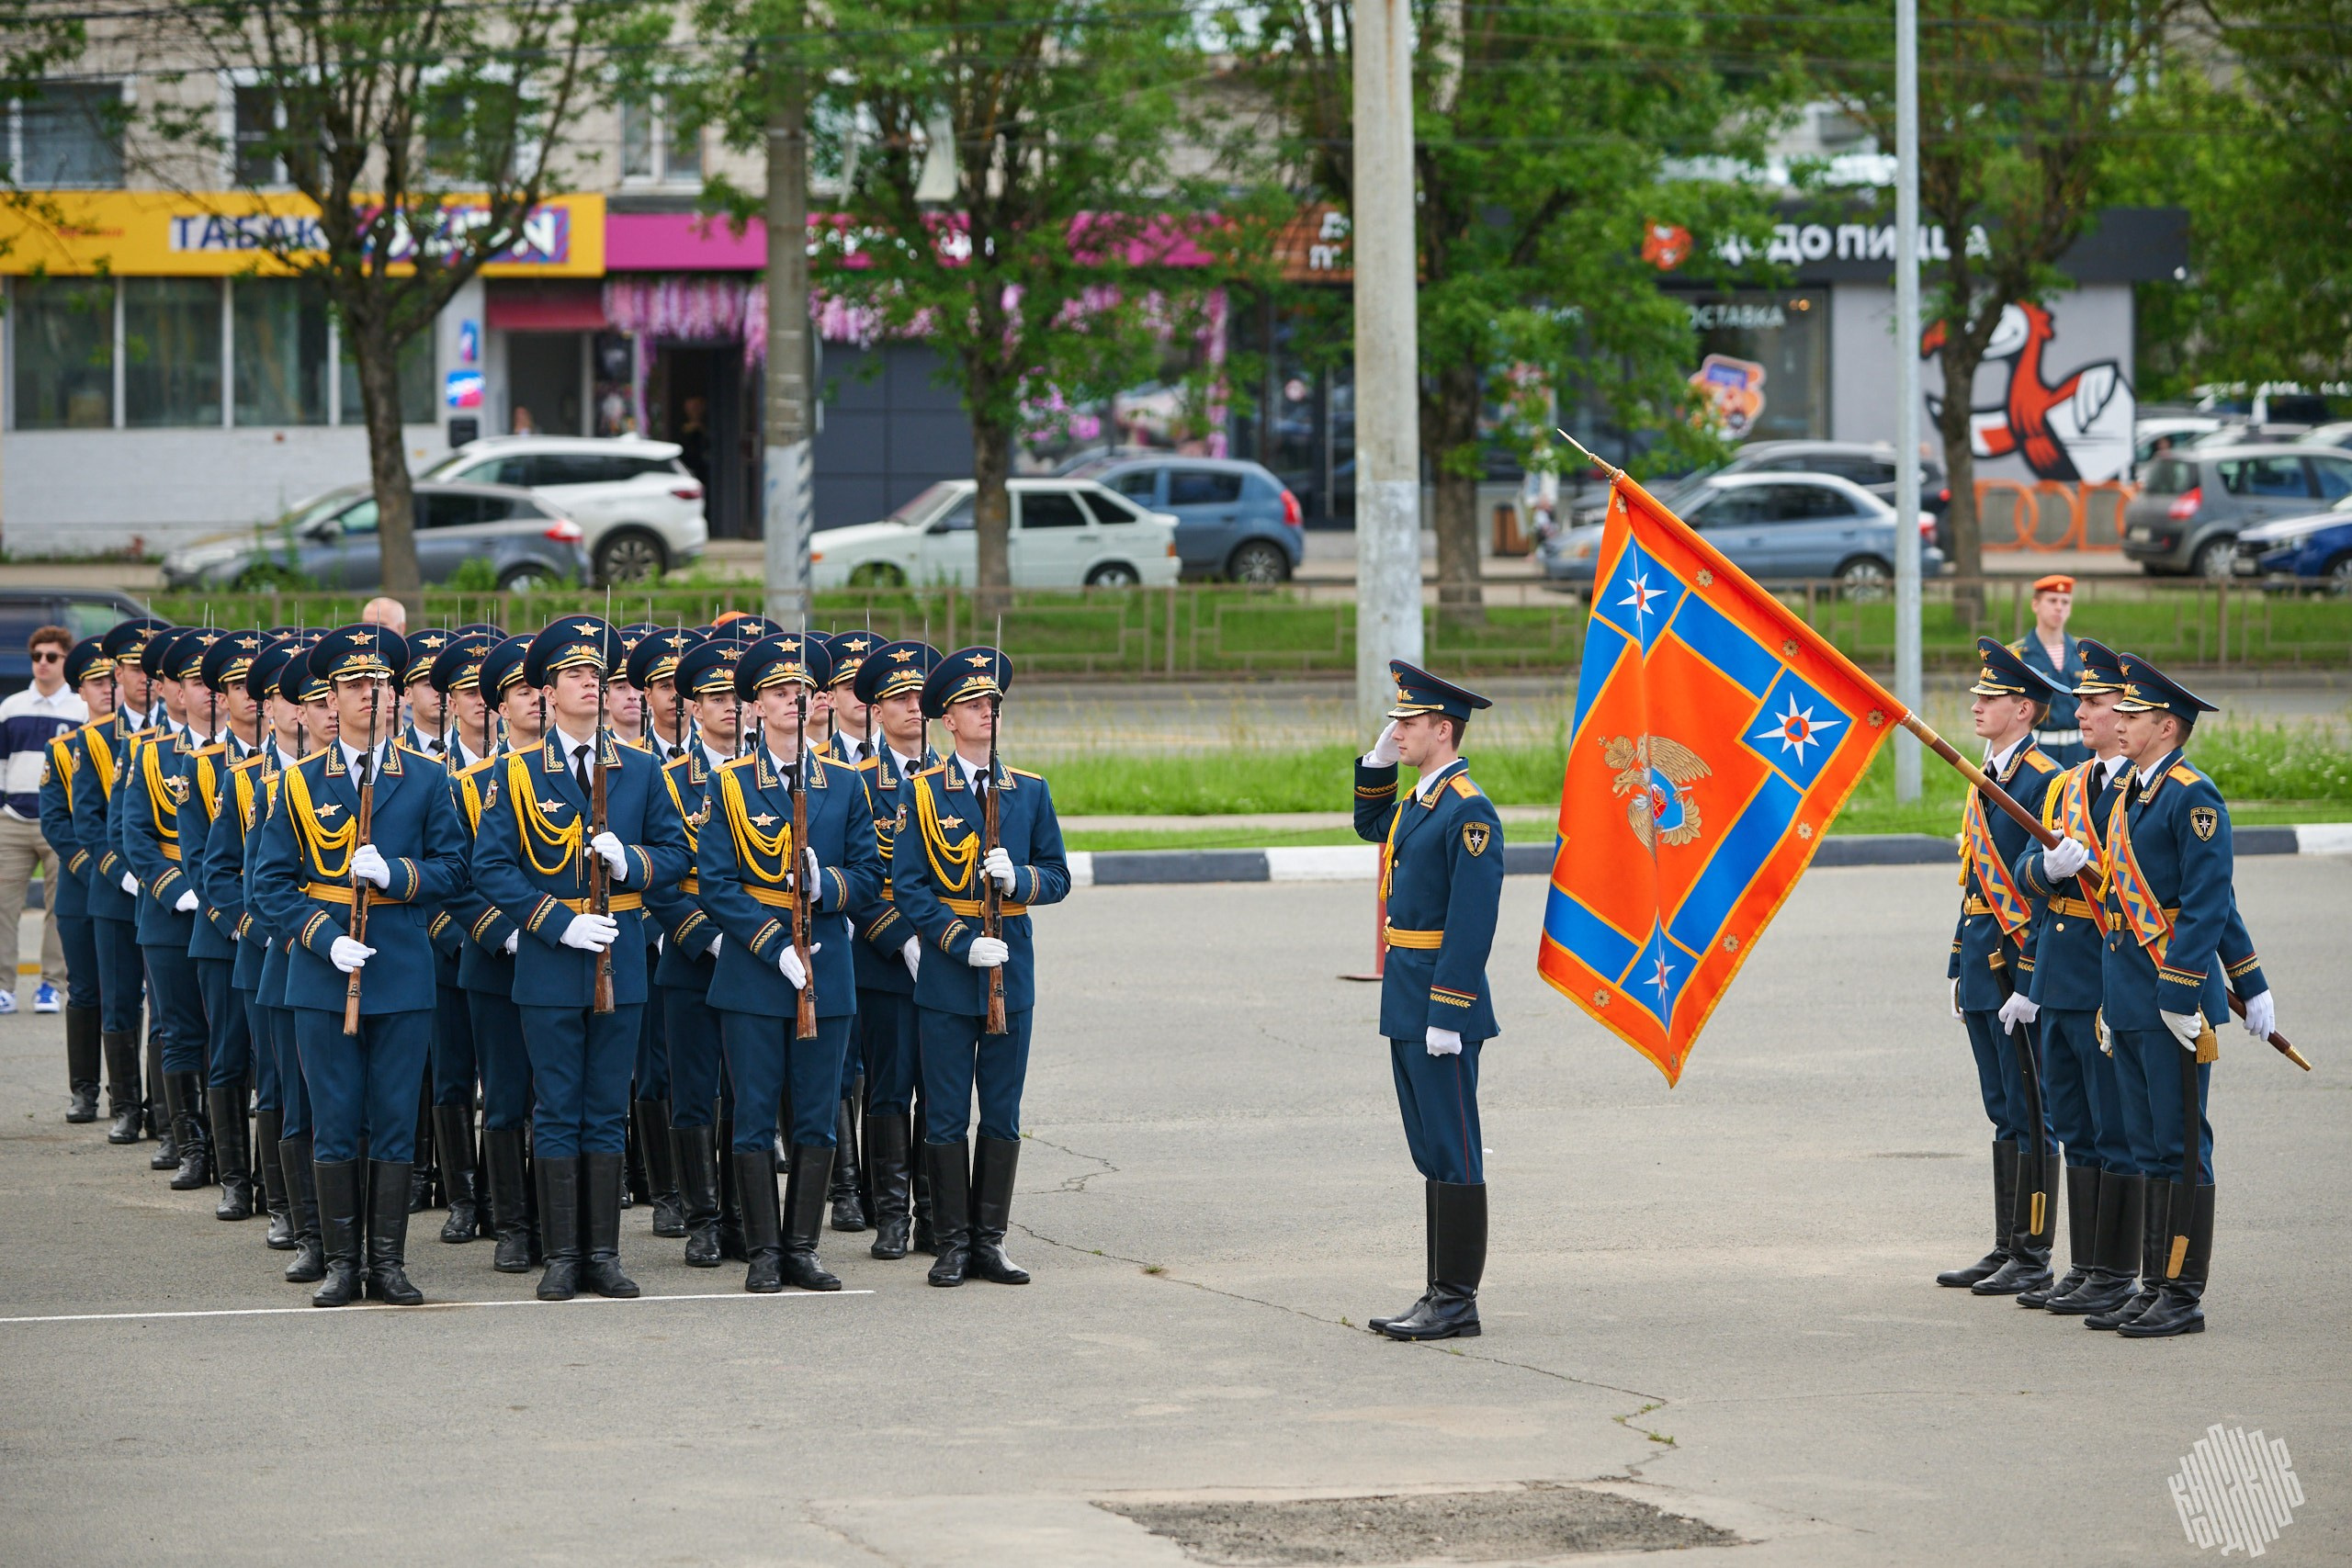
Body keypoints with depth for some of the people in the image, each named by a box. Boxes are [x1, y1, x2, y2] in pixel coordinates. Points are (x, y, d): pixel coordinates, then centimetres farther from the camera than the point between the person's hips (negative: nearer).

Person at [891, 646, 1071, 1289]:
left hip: (1012, 971, 3)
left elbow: (1057, 878, 9)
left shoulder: (1030, 791, 8)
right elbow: (908, 885, -5)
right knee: (946, 1115, 0)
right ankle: (952, 1243, 7)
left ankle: (990, 1240, 12)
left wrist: (1019, 879, -14)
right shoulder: (922, 793, 0)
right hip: (946, 978, -3)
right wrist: (963, 942, -15)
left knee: (1003, 1114, 5)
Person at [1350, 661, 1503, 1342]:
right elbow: (1371, 825, 36)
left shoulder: (1469, 812, -16)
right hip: (1406, 1004, 10)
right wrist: (1377, 763, 18)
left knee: (1452, 1155, -5)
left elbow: (1472, 921, -21)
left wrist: (1447, 1017, -23)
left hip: (1441, 1006, -10)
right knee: (1432, 1154, 13)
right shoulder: (1419, 800, 13)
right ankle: (1439, 1293, 18)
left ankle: (1458, 1304, -2)